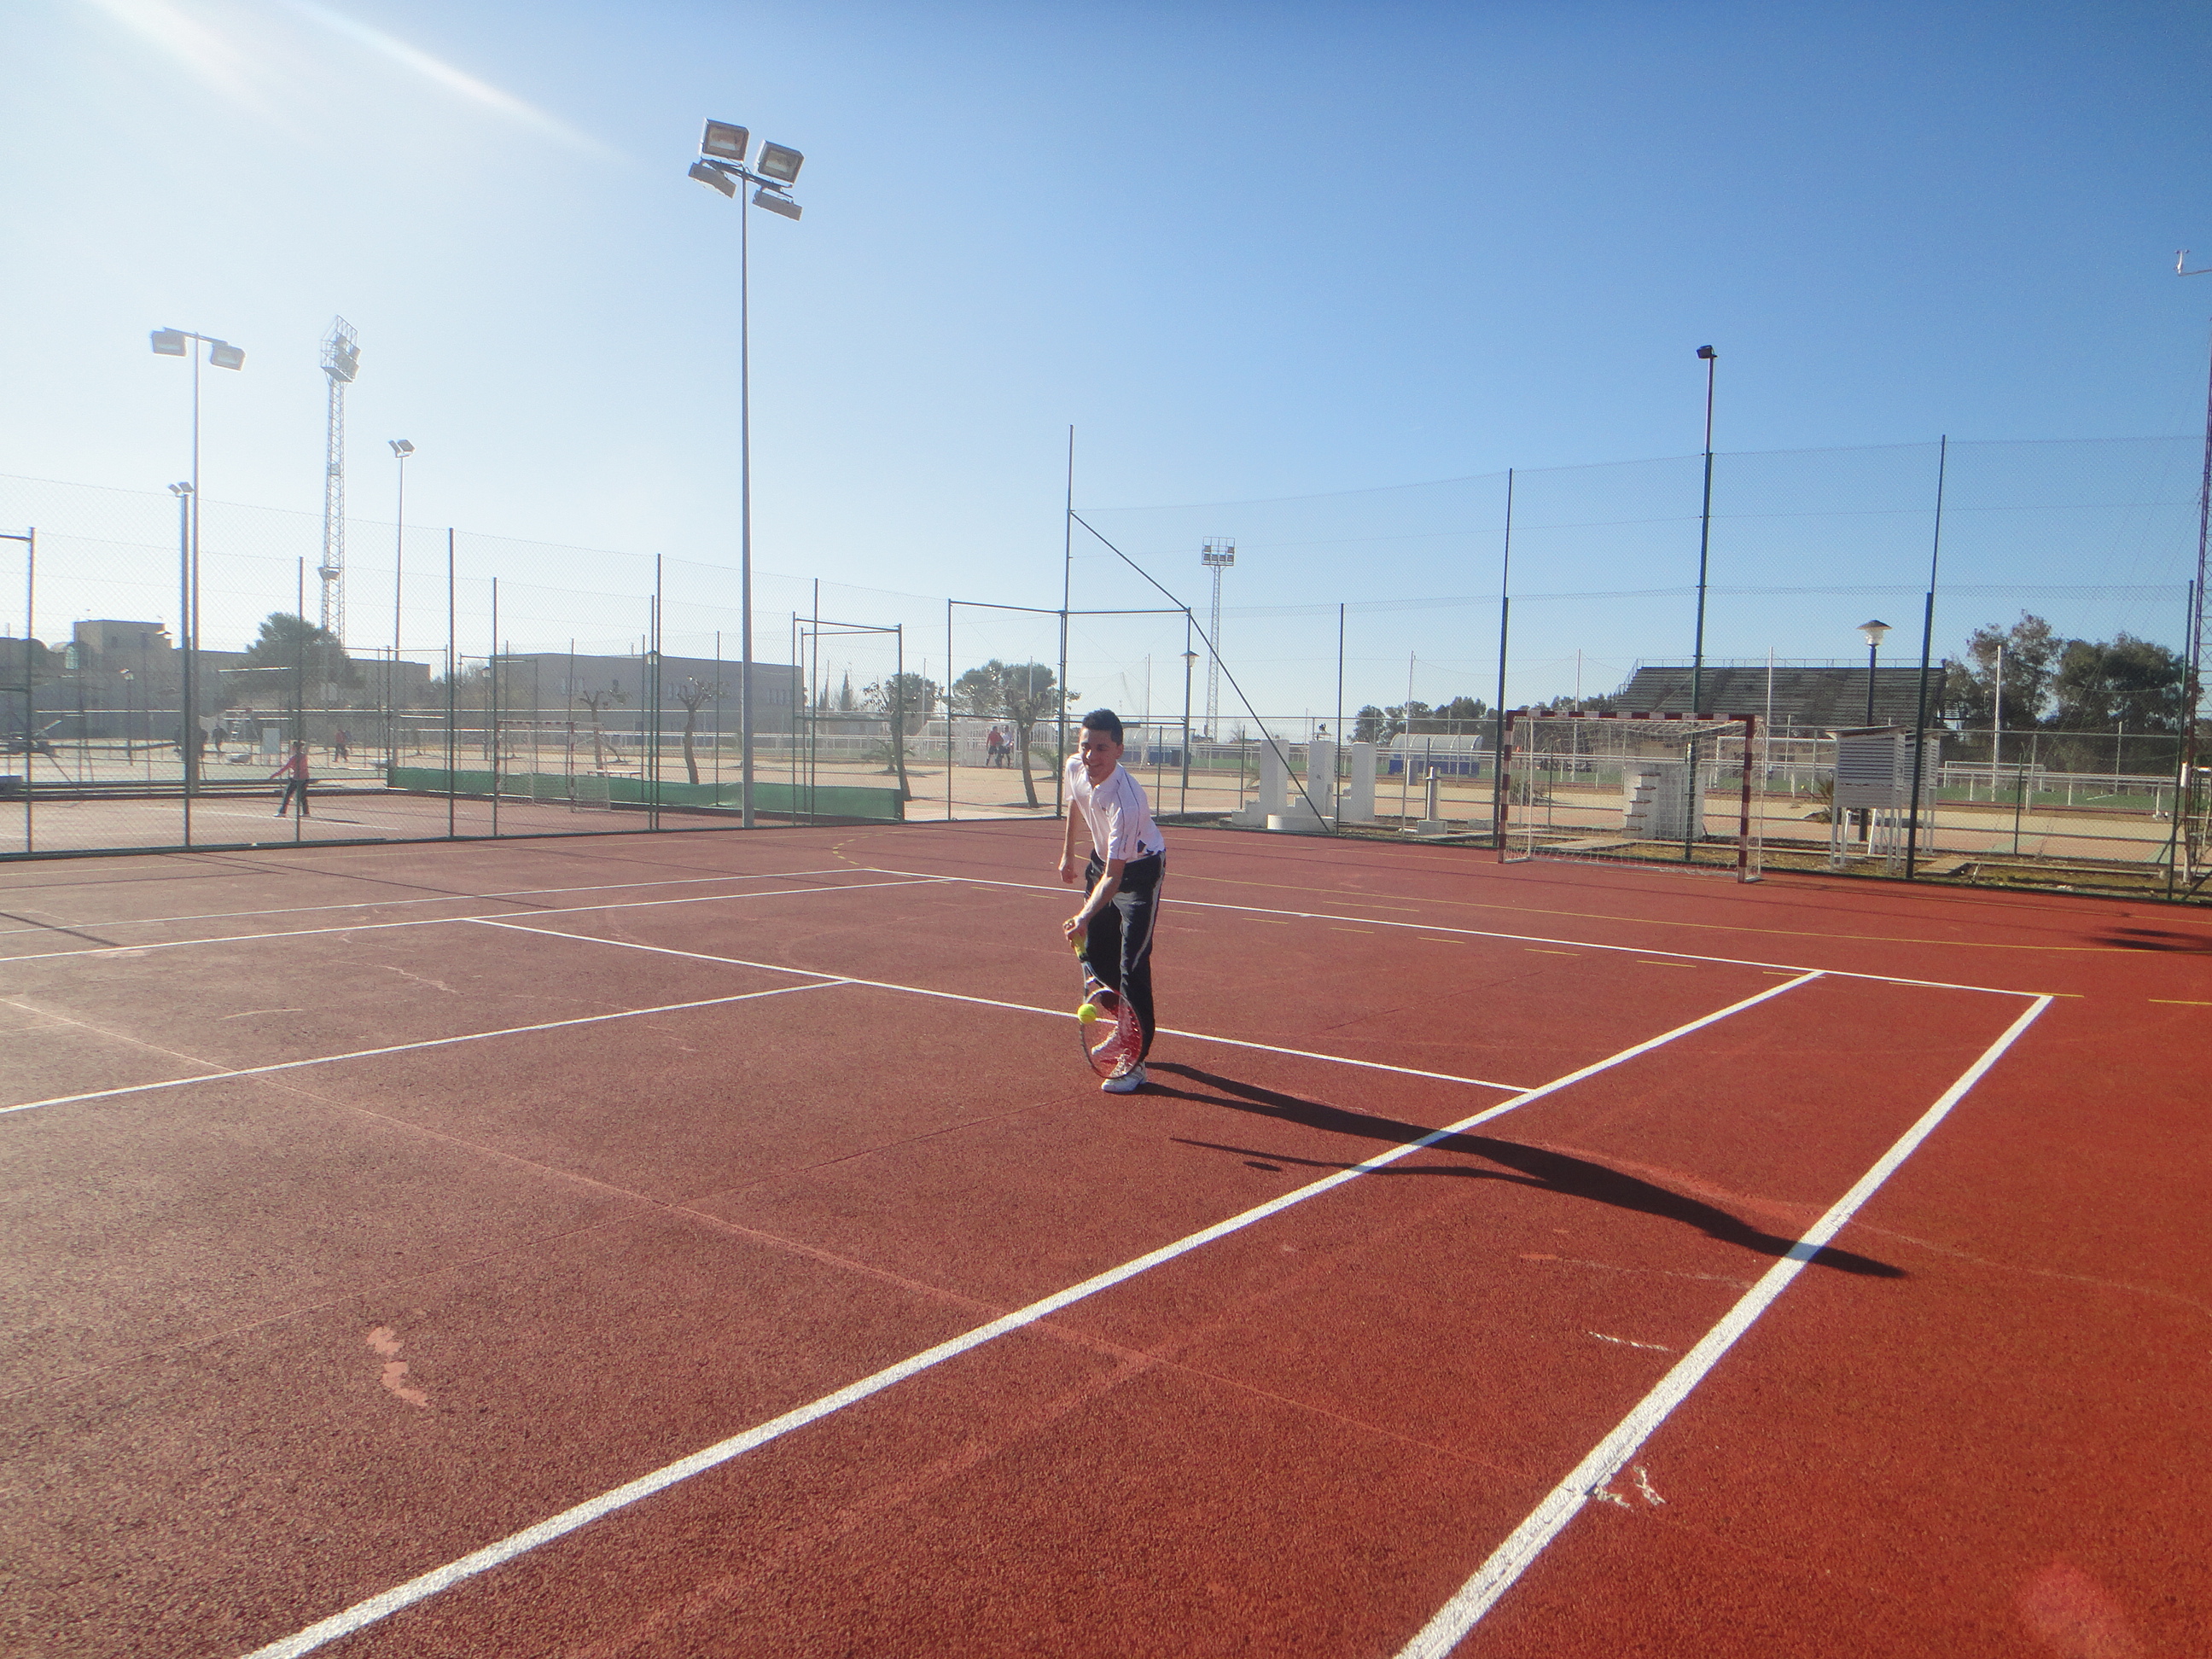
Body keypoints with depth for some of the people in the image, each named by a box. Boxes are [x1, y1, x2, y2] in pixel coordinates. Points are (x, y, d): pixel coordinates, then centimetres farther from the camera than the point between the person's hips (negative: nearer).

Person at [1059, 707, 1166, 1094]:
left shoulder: (1126, 803, -38)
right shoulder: (1075, 768, -17)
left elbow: (1114, 877, -39)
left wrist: (1085, 916, -52)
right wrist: (1068, 852, 18)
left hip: (1139, 870, -8)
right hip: (1102, 859, 8)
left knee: (1132, 966, -14)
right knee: (1096, 953, 15)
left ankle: (1135, 1063, -5)